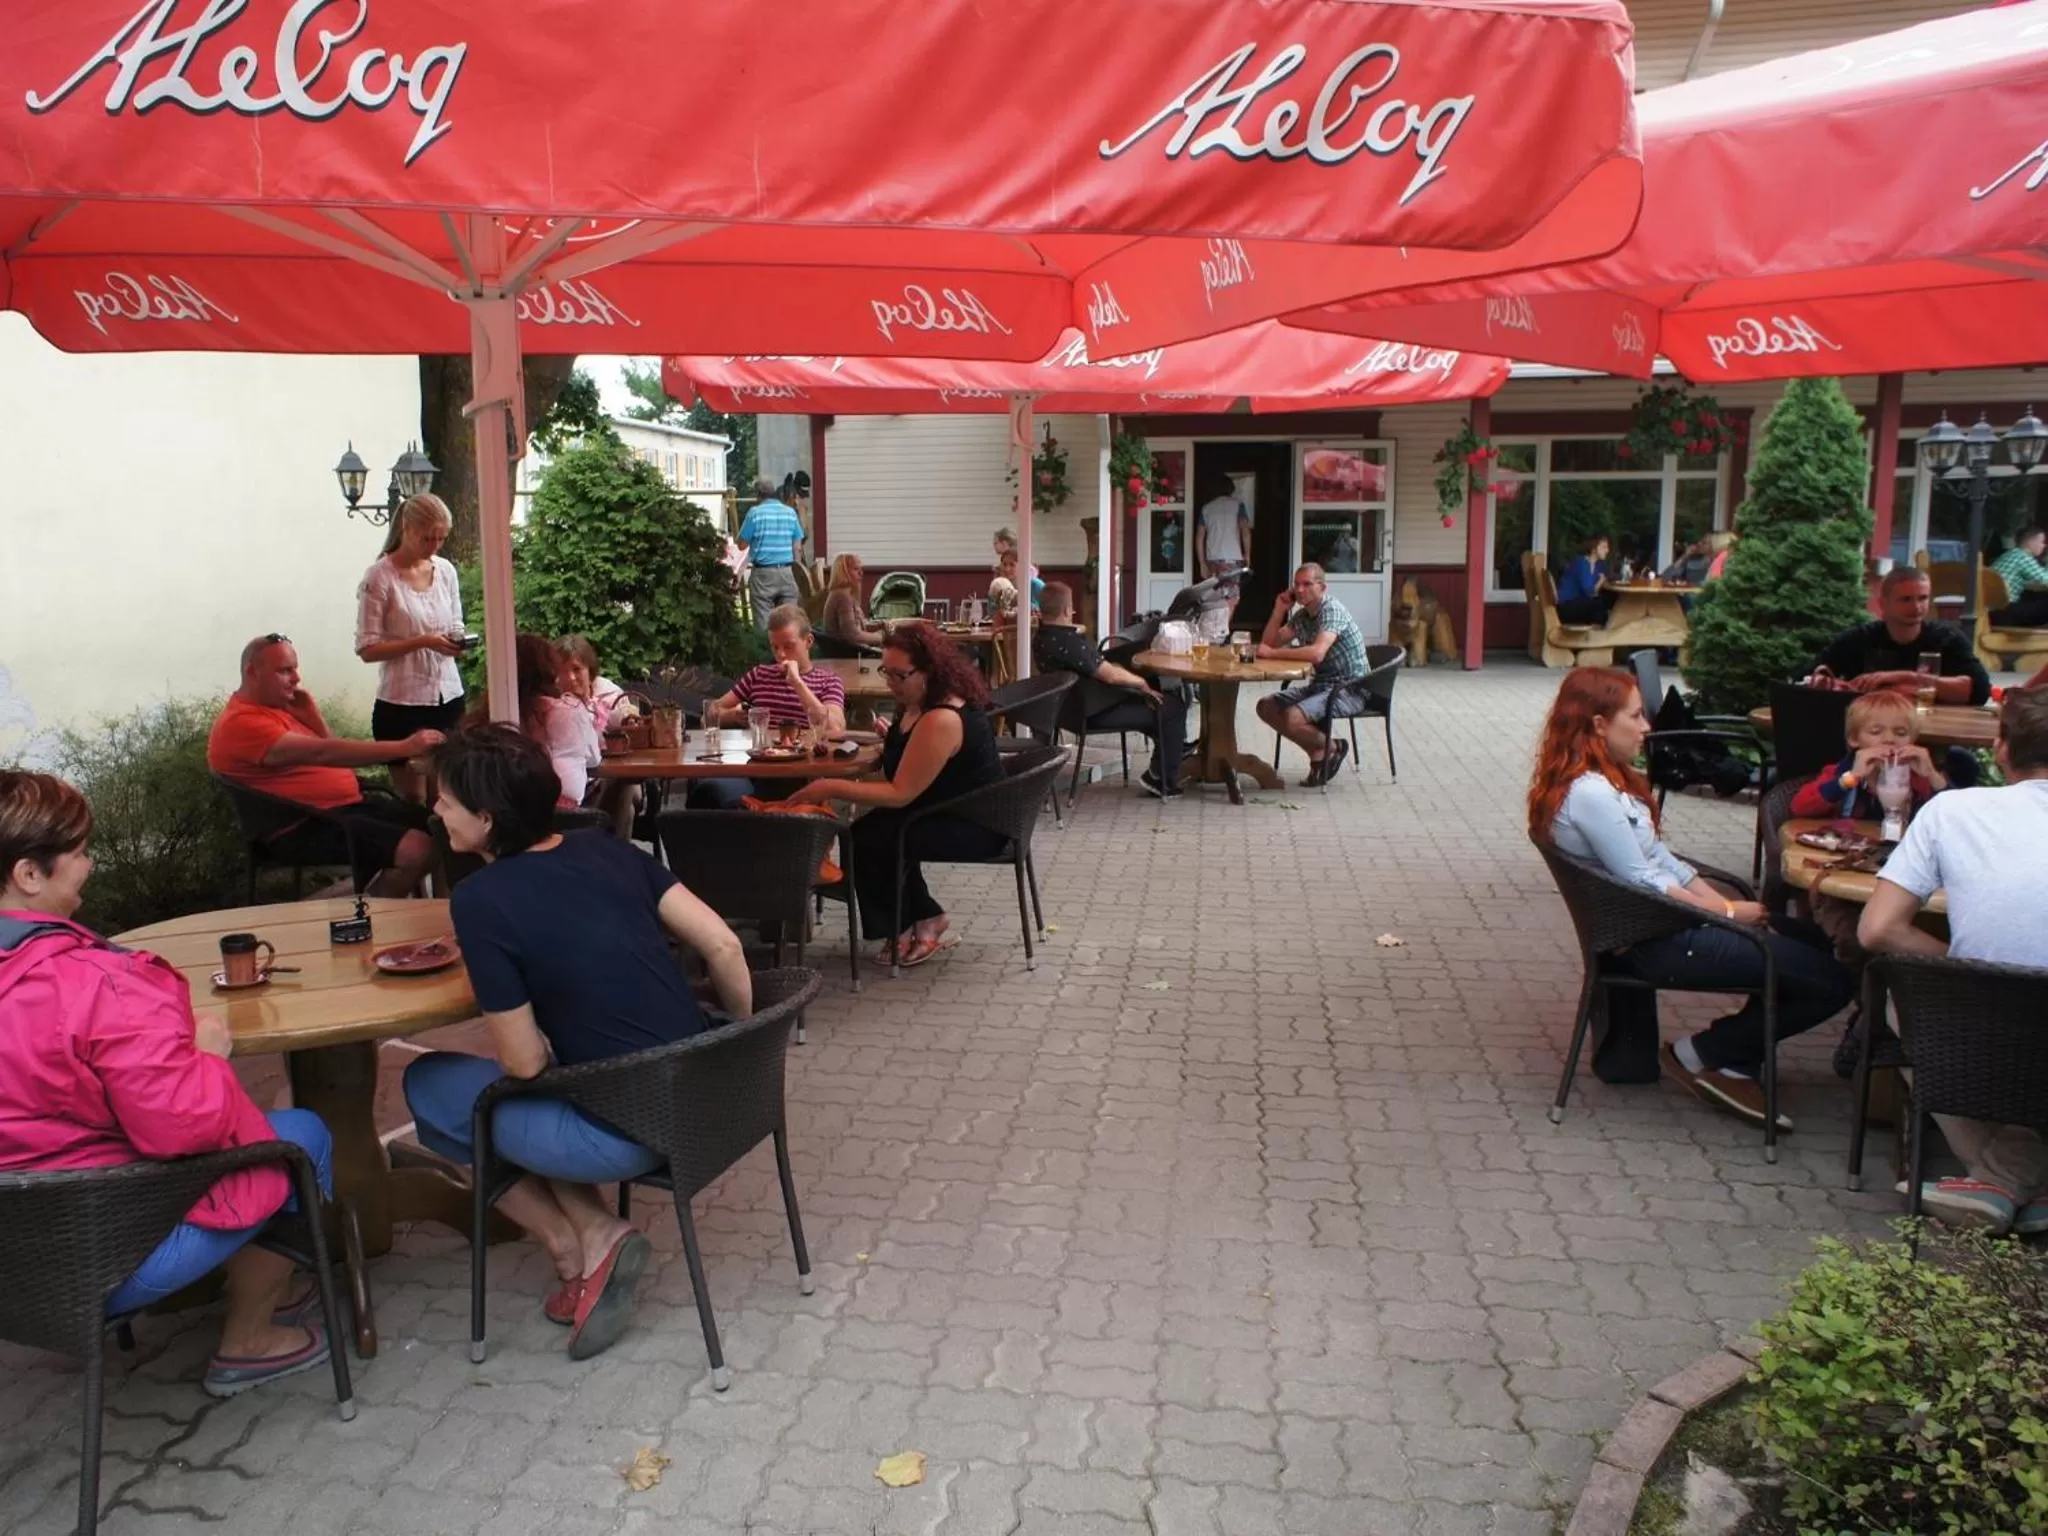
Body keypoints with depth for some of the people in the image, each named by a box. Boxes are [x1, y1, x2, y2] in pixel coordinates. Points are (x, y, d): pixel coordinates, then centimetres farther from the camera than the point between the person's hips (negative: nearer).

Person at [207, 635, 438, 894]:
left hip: (346, 805, 10)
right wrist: (404, 748, -33)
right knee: (416, 850, -27)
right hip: (303, 827, -10)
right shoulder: (242, 724, -15)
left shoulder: (279, 707, 16)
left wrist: (312, 716, 2)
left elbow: (336, 759, 18)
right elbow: (322, 754, -27)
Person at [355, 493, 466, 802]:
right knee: (414, 799, 4)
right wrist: (423, 642, -21)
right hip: (401, 705, -5)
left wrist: (457, 641, -6)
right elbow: (367, 648, -11)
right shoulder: (379, 576, -9)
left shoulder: (446, 571, 7)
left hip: (449, 698, 5)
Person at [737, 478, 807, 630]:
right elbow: (798, 548, 7)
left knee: (764, 623, -1)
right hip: (787, 573, 3)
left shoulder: (755, 512, -3)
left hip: (763, 573, -3)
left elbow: (742, 545, 1)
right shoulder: (790, 512, 7)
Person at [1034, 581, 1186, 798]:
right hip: (1096, 713, -10)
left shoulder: (1040, 638, 1)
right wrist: (1142, 683, -11)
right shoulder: (1069, 643, -30)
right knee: (1174, 707, -1)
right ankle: (1163, 779, 7)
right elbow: (1110, 675, -26)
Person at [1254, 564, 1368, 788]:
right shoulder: (1301, 615, 9)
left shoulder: (1332, 610, -18)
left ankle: (1331, 747, 1)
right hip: (1319, 685, 9)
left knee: (1293, 717, -29)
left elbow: (1316, 653, -34)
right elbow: (1270, 643, 12)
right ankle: (1318, 751, 5)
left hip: (1348, 689, -9)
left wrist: (1271, 653, -26)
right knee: (1266, 707, 1)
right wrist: (1279, 610, -1)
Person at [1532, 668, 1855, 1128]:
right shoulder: (1589, 795, -21)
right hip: (1652, 942, -10)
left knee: (1810, 945, 7)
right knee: (1832, 980, -10)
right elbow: (1643, 882, -20)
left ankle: (1736, 1064, 13)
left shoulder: (1608, 782, 11)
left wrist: (1724, 903, 2)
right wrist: (1727, 912, -10)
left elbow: (1662, 858, 12)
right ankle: (1700, 1055, 3)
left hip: (1666, 923, 10)